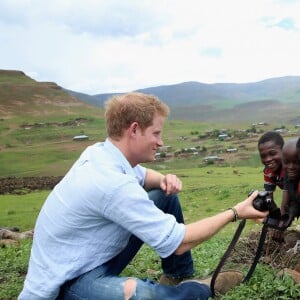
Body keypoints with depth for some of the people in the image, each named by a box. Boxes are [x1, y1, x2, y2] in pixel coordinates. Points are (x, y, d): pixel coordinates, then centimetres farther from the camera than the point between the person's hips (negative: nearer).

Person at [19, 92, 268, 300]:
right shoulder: (111, 182, -31)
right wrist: (235, 213, -15)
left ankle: (182, 277, 16)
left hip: (95, 256, 9)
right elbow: (178, 242, -25)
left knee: (165, 195, 6)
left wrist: (165, 180, -5)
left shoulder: (100, 153, -4)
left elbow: (142, 175, 19)